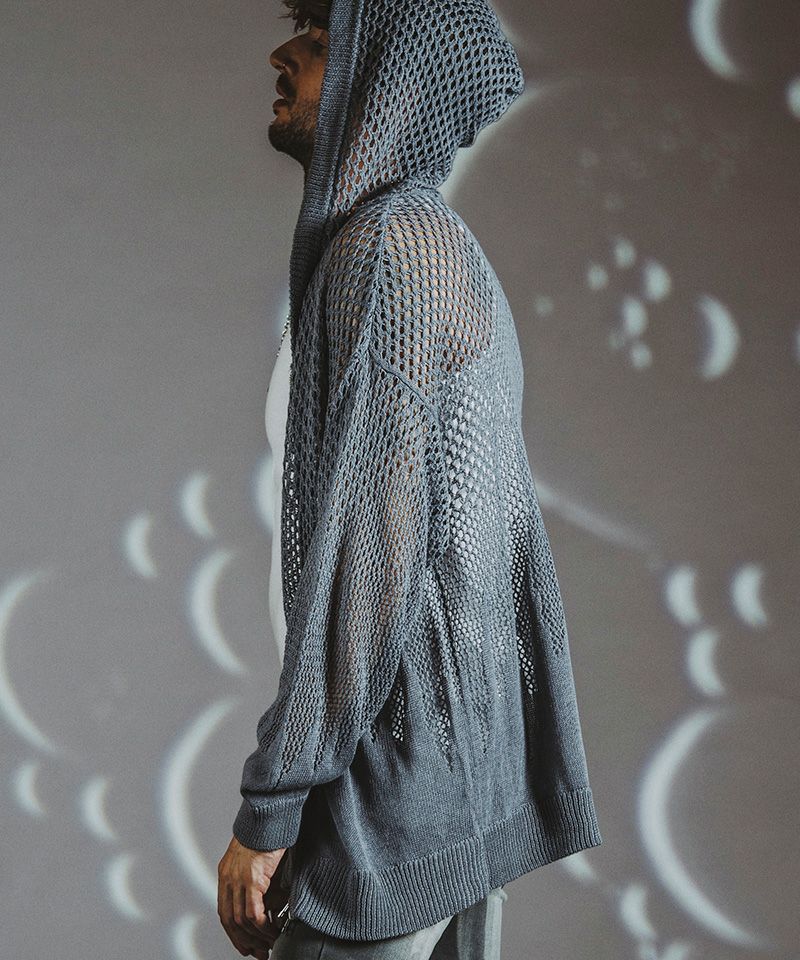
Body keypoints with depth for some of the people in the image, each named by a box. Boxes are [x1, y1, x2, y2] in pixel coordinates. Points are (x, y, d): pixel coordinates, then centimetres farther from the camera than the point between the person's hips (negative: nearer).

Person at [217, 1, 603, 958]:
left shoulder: (390, 239, -16)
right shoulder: (448, 248, 15)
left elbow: (372, 539, -22)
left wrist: (268, 806, -18)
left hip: (396, 766, -9)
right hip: (466, 749, 9)